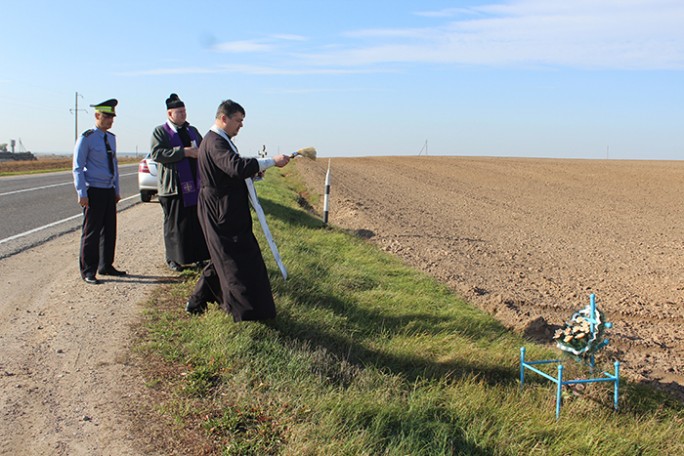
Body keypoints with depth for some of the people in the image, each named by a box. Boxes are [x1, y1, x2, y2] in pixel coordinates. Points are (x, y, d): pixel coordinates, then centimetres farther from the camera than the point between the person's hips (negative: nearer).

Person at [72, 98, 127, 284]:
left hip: (109, 191, 7)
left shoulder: (111, 138, 12)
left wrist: (117, 190, 18)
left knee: (109, 230, 11)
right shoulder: (86, 138, -9)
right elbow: (77, 168, -9)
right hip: (94, 192, -7)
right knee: (91, 232, -1)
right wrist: (82, 194, -15)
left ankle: (106, 266, 24)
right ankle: (88, 271, 8)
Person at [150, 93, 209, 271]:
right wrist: (184, 152, -20)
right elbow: (156, 153, -15)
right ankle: (174, 258, 12)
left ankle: (199, 256, 15)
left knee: (197, 222, 6)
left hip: (195, 184, 5)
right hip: (174, 186, -5)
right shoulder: (160, 132, -1)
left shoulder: (192, 130, 16)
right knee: (175, 224, 1)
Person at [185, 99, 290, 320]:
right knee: (236, 259, -2)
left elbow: (231, 169, 21)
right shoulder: (215, 142, -20)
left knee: (224, 258, 20)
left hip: (225, 209, 11)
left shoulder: (220, 140, 15)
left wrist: (253, 171, 3)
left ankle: (197, 301, 29)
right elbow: (236, 167, -35)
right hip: (221, 211, -11)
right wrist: (272, 161, -32)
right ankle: (246, 310, 8)